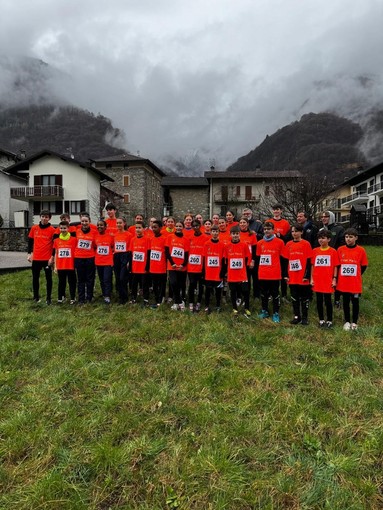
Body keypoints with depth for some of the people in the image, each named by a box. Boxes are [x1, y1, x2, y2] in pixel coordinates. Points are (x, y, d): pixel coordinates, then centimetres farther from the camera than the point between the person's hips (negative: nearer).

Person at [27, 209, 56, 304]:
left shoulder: (52, 230, -6)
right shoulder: (34, 228, 5)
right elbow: (30, 241, 12)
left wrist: (52, 257, -9)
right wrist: (29, 254, 7)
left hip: (47, 258, -3)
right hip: (36, 258, 3)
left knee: (48, 278, 5)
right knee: (35, 278, 10)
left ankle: (49, 298, 13)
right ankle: (36, 297, 23)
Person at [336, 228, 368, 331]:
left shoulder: (361, 250, -6)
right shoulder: (340, 249, -2)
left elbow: (364, 266, 2)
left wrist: (355, 276, 0)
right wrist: (339, 277, 3)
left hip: (355, 283, -1)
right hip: (343, 282, 2)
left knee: (355, 302, 9)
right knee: (345, 302, 12)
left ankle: (354, 322, 24)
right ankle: (347, 321, 26)